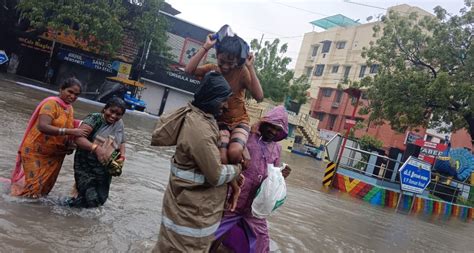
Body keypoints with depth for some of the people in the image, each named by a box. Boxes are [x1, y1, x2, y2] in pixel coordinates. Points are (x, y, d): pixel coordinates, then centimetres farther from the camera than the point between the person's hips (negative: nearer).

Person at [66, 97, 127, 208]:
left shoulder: (119, 124, 3)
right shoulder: (95, 119, -15)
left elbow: (122, 142, 15)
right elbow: (78, 138, -26)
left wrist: (122, 155, -6)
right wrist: (96, 148, -40)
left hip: (105, 170, 6)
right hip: (86, 167, -6)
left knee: (100, 200, 12)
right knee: (91, 199, -13)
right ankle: (71, 203, 17)